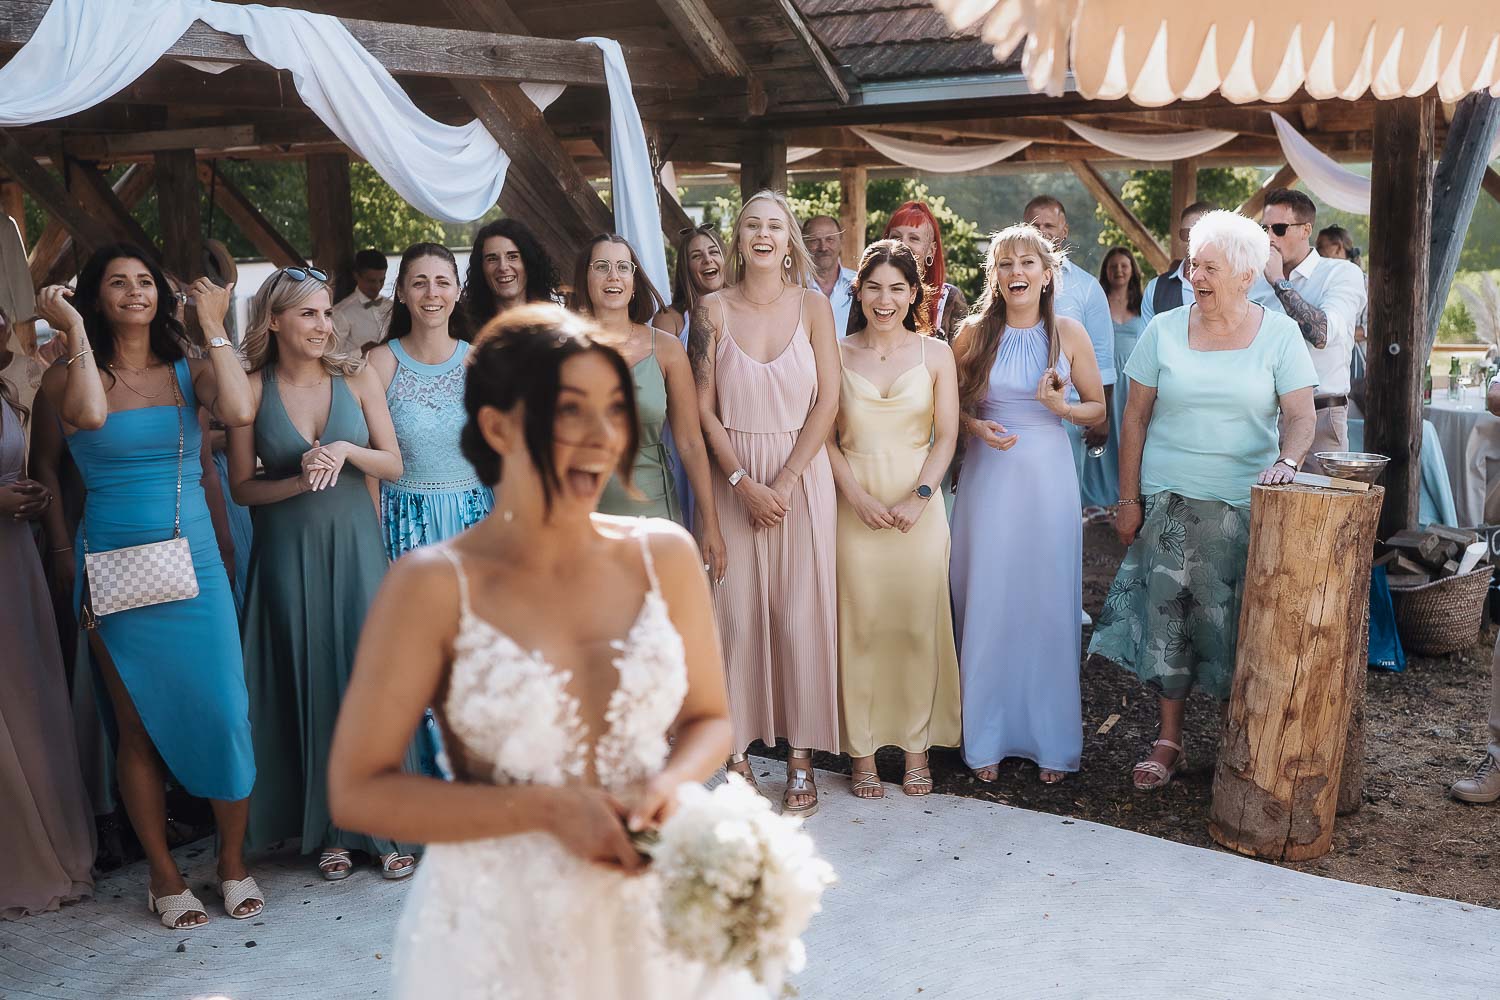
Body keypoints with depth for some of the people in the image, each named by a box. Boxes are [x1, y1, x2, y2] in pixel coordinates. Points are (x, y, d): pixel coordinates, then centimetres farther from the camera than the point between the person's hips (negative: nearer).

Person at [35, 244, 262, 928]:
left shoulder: (189, 372, 6)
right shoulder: (69, 376, 3)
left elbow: (239, 412, -16)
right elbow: (89, 415, -22)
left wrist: (214, 328, -8)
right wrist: (75, 332, -12)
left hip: (195, 564, 1)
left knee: (223, 711, -2)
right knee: (137, 723, 5)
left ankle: (233, 862, 14)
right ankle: (163, 873, 18)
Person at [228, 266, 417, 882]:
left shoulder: (358, 378, 1)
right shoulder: (252, 389, -2)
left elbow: (393, 466, 3)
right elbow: (241, 485, 0)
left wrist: (346, 450, -15)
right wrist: (300, 482, -16)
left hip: (354, 544, 1)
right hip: (288, 550, -1)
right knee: (308, 681, 4)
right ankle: (328, 829, 17)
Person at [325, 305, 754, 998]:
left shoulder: (664, 555, -4)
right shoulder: (435, 586, -13)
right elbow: (358, 791, -12)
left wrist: (670, 784, -13)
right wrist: (548, 808, -18)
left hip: (656, 910, 3)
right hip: (501, 926, -3)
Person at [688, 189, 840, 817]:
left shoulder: (813, 306, 1)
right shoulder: (713, 311, 1)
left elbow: (827, 402, -3)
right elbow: (704, 409, 0)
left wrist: (786, 482, -10)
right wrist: (745, 483, -10)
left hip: (802, 475, 0)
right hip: (734, 477, 0)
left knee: (802, 614, 1)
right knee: (737, 612, 2)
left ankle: (802, 756, 11)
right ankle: (738, 752, 13)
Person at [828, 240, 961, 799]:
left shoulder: (935, 354, 5)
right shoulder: (838, 354, 4)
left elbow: (946, 436, 3)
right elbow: (825, 436, 2)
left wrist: (919, 496, -11)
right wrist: (857, 497, -10)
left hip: (918, 506, 0)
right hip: (854, 505, 0)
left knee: (917, 625, 3)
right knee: (860, 626, 1)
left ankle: (916, 745, 16)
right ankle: (862, 750, 12)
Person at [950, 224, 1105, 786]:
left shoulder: (1069, 333, 0)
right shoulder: (974, 333, 0)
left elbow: (1098, 409, 7)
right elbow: (951, 407, 7)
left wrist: (1063, 407, -13)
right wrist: (976, 428, -12)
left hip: (1048, 477, 0)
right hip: (988, 479, 0)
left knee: (1048, 606, 4)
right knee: (987, 607, 3)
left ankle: (1050, 739, 17)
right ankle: (987, 739, 16)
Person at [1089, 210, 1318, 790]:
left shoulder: (1279, 335, 1)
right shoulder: (1164, 330, 3)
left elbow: (1301, 415, -5)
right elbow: (1135, 418, 4)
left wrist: (1286, 461, -26)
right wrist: (1128, 498, 1)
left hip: (1245, 504, -1)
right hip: (1169, 501, 1)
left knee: (1237, 622, 2)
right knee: (1168, 615, 2)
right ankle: (1168, 742, 14)